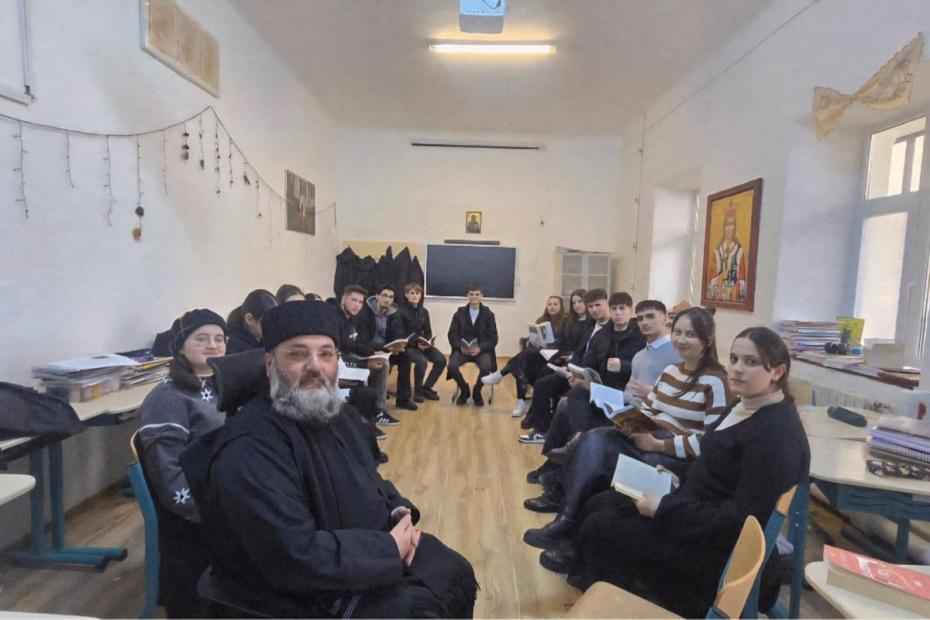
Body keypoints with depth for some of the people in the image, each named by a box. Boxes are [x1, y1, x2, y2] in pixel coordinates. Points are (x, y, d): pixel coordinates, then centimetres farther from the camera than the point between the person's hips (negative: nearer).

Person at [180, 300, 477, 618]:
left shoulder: (336, 411, 2)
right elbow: (299, 558, -32)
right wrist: (390, 549, -22)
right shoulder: (250, 449, -28)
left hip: (374, 551, 8)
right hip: (314, 592, -8)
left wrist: (399, 511, -6)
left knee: (457, 573, 13)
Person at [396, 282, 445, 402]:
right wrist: (416, 343, -24)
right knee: (422, 361, -34)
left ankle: (427, 388, 1)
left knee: (441, 360, -17)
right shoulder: (401, 311, -8)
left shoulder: (424, 311, 10)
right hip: (408, 345, -6)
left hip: (423, 344, 6)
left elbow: (428, 332, 13)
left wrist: (430, 341, -10)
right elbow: (401, 335, -11)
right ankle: (418, 390, -9)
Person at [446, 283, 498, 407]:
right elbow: (452, 334, 4)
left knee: (486, 368, -33)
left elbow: (493, 338, 1)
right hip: (462, 349, 1)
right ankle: (464, 389, 4)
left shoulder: (488, 314, 6)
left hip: (481, 349, -1)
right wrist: (460, 346, -16)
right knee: (451, 366, -28)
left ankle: (477, 392, 1)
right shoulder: (459, 313, 10)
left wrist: (480, 348, -17)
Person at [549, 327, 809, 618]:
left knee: (598, 528, -5)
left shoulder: (776, 434, -25)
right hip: (697, 507, 9)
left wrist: (664, 508, -24)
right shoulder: (746, 406, 4)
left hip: (725, 546, -9)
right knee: (599, 505, 8)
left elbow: (744, 518, -28)